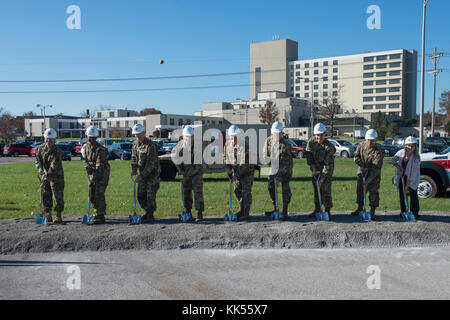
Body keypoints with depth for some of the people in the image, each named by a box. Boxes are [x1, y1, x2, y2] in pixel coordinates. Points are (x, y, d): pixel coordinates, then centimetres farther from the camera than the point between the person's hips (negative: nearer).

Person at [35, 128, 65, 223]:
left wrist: (47, 175, -40)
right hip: (45, 176, 6)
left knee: (58, 196, -3)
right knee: (45, 195, 9)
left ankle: (59, 216, 5)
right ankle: (47, 214, 20)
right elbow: (38, 159, 3)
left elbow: (54, 166, -29)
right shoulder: (41, 148, 1)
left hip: (56, 176, -6)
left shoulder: (57, 151, -21)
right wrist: (40, 168, -18)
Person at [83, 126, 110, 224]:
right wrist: (88, 167, -9)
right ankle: (99, 212, 28)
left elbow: (99, 165, -26)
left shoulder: (100, 149, -21)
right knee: (92, 196, 11)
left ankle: (100, 217, -5)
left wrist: (94, 178, -31)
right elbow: (84, 159, 12)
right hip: (92, 174, 8)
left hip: (102, 174, -8)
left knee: (99, 195, -13)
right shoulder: (86, 146, 4)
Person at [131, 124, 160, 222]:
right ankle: (147, 212, 27)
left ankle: (150, 216, 8)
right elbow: (134, 157, 13)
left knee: (150, 195, -5)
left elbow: (151, 163, -24)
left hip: (152, 173, -7)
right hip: (143, 173, 7)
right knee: (141, 195, 10)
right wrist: (134, 169, -3)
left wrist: (142, 175, -24)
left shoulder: (151, 145, -22)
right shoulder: (135, 144, 3)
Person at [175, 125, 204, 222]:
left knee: (198, 192, -8)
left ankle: (200, 214, -4)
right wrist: (180, 170, -11)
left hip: (196, 172, -5)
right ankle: (188, 212, 21)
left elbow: (197, 163, -22)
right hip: (186, 172, 5)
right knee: (186, 192, 8)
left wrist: (187, 175, -23)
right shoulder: (180, 144, -4)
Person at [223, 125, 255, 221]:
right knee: (237, 190, 13)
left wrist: (236, 175, -25)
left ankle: (246, 214, 1)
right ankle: (241, 210, 29)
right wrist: (228, 168, -6)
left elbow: (245, 164, -26)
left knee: (246, 192, -5)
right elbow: (225, 156, 9)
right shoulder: (227, 144, -5)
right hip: (236, 170, 7)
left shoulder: (245, 146, -26)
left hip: (247, 171, -7)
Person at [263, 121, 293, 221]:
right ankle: (275, 209, 22)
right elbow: (265, 154, 5)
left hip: (285, 168, -6)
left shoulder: (286, 145, -28)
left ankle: (285, 212, 5)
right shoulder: (269, 140, -9)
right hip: (273, 167, 6)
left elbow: (284, 163, -30)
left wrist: (279, 177, -33)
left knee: (285, 189, -5)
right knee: (270, 186, 7)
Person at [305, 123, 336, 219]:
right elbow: (309, 157, -1)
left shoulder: (329, 147, -22)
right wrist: (313, 169, -11)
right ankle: (317, 210, 17)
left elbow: (328, 164, -22)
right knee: (316, 190, 7)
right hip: (316, 169, 4)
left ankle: (327, 211, 2)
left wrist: (322, 178, -24)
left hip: (327, 170, -4)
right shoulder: (311, 142, -8)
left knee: (326, 189, -9)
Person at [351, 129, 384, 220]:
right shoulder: (361, 145, -7)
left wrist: (368, 180, -31)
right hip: (362, 172, 5)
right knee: (360, 190, 12)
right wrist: (362, 166, -14)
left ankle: (372, 212, 9)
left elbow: (376, 169, -26)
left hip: (374, 176, -5)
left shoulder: (378, 152, -24)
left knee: (373, 192, -2)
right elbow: (356, 156, 3)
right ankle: (360, 208, 29)